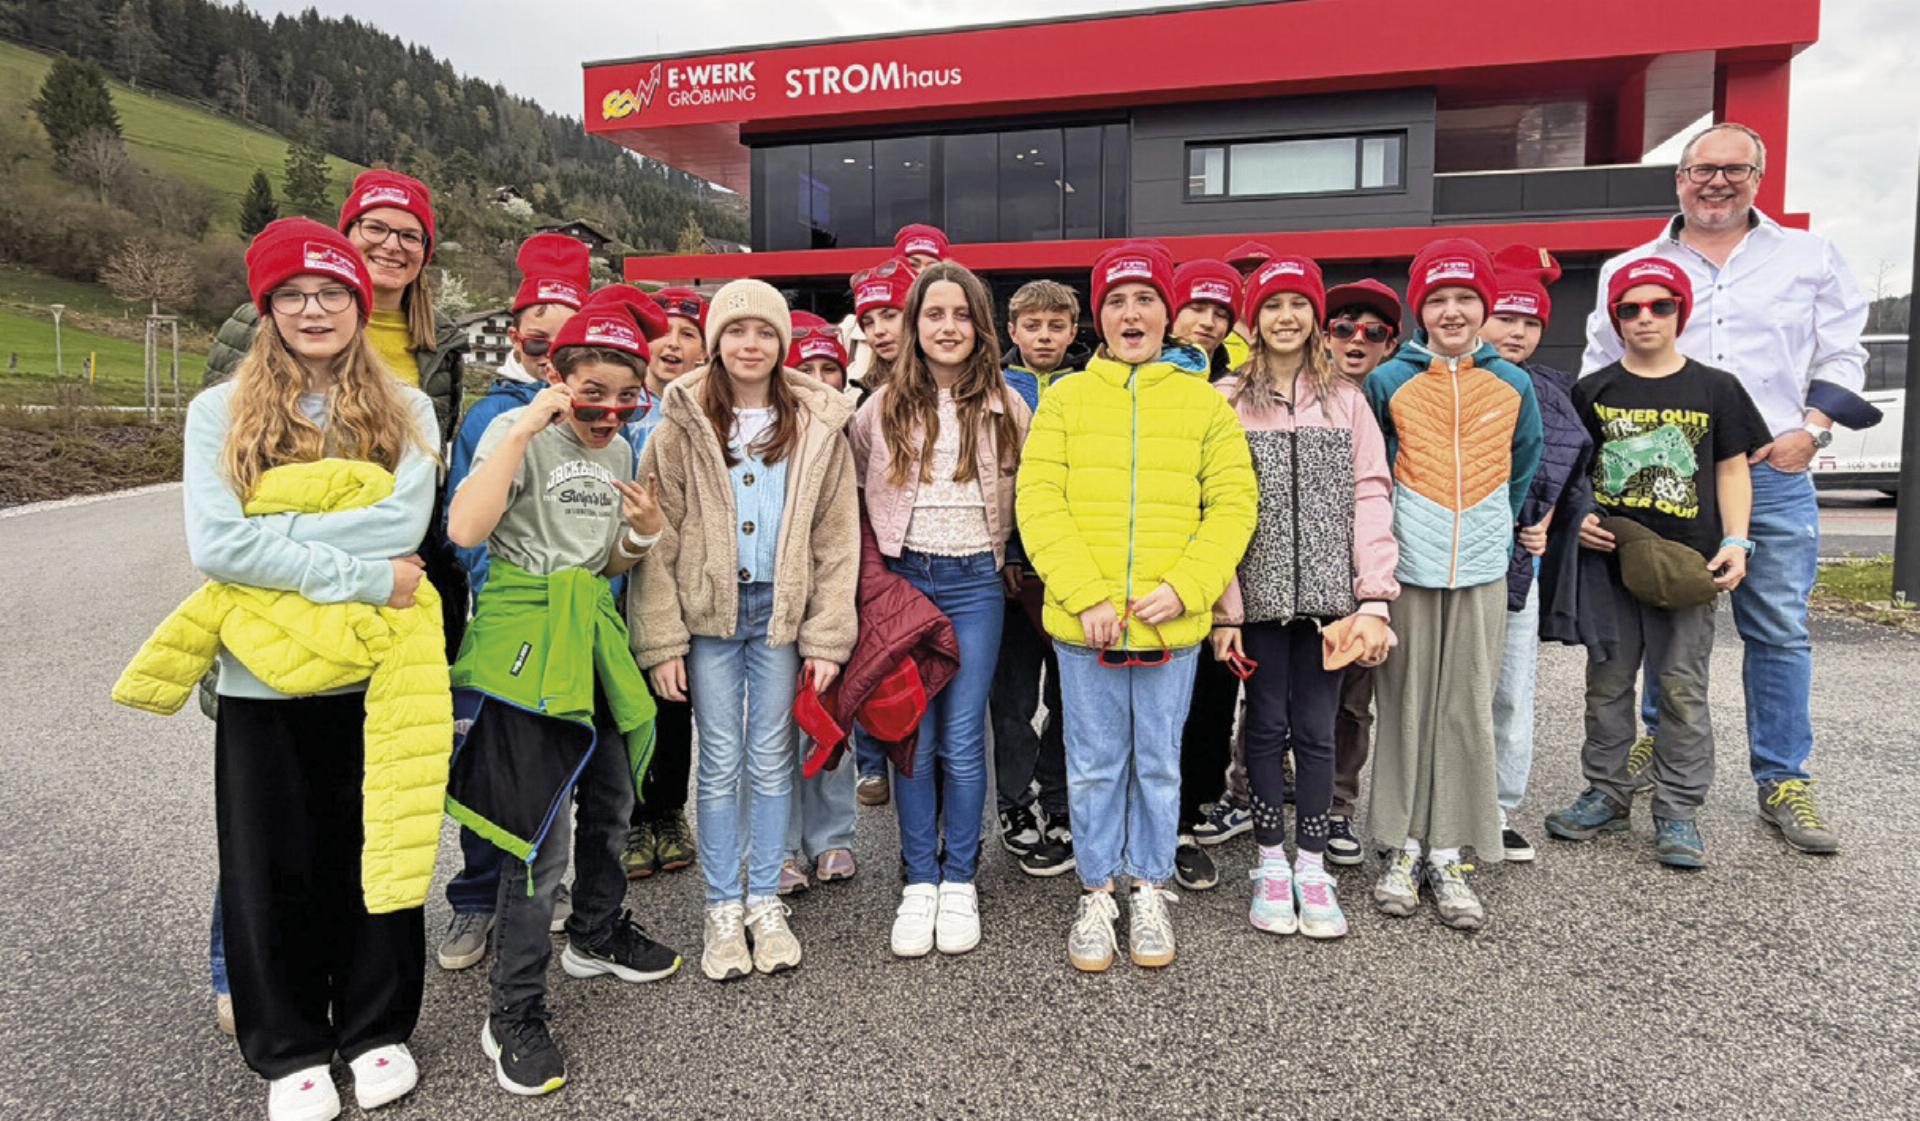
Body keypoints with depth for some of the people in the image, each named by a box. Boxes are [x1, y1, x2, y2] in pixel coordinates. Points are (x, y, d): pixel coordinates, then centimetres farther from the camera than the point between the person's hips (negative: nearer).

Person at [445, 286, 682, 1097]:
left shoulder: (619, 450, 11)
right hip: (524, 639, -7)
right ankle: (514, 1015, 8)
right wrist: (525, 430, -26)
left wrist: (643, 533, -3)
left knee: (610, 800, 19)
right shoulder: (517, 431, -10)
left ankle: (596, 936, 43)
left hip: (593, 634, 7)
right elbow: (464, 529, -27)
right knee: (541, 832, -7)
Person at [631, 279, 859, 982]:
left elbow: (836, 539, 2)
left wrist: (827, 635, -4)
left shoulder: (817, 426, 3)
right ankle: (722, 910, 20)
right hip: (709, 611, -1)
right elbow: (657, 538, -2)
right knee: (720, 761, 5)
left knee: (771, 759, 8)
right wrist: (661, 639, -8)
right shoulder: (682, 426, 0)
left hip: (782, 609, 1)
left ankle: (766, 903, 23)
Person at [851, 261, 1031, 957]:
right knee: (913, 741, 4)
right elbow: (850, 495, 12)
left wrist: (1007, 561, 10)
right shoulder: (882, 408, 4)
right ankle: (919, 882, 18)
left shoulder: (1007, 409, 4)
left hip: (975, 585, 0)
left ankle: (959, 881, 17)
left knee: (962, 742, 1)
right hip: (902, 580, 1)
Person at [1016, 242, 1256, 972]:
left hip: (1172, 622, 1)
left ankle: (1149, 892, 31)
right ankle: (1097, 897, 28)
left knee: (1159, 763, 13)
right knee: (1094, 765, 11)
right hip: (1083, 622, 0)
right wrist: (1085, 595, -14)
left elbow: (1233, 506, 1)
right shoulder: (1064, 398, 3)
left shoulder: (1203, 401, 4)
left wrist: (1183, 588, -12)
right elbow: (1038, 501, -4)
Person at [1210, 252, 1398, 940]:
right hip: (1260, 593, -1)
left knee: (1316, 729, 5)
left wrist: (1374, 599, -8)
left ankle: (1312, 867, 18)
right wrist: (1223, 607, -9)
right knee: (1268, 726, 6)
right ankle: (1271, 865, 19)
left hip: (1327, 593, 1)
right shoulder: (1228, 401, 3)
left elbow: (1370, 497, 1)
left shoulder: (1346, 400, 9)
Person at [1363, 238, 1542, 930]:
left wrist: (1496, 526, 15)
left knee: (1468, 713, 4)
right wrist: (1385, 535, 8)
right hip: (1407, 565, -1)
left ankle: (1450, 855, 13)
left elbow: (1525, 466, 18)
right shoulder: (1389, 381, 2)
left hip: (1481, 568, 2)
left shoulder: (1512, 384, 7)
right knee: (1405, 708, 3)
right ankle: (1404, 848, 14)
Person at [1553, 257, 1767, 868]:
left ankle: (1678, 810, 14)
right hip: (1608, 560, 1)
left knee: (1682, 688, 3)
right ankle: (1607, 794, 22)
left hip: (1685, 563, -1)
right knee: (1607, 682, 9)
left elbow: (1733, 470, 6)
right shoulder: (1592, 391, 5)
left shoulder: (1715, 389, 4)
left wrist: (1736, 541, -4)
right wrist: (1577, 517, -7)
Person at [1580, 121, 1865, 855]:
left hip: (1772, 472, 0)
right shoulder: (1629, 269, 11)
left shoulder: (1809, 257, 12)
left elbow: (1842, 354, 11)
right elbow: (1599, 374, 13)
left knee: (1779, 629, 2)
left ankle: (1783, 782, 11)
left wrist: (1811, 429, -4)